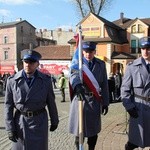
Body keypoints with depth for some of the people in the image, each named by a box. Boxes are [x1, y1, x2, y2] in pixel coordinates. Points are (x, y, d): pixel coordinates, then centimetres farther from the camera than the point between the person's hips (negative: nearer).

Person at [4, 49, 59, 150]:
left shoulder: (46, 80, -6)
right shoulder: (13, 80, -7)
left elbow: (51, 102, 3)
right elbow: (8, 105, -4)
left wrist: (54, 121, 11)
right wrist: (10, 128, -6)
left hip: (39, 121, 0)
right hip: (20, 120, 1)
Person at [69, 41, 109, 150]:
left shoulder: (101, 64, 7)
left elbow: (104, 84, 7)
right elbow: (73, 75, -22)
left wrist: (105, 102, 4)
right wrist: (77, 85, -44)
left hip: (95, 101, 2)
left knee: (93, 130, 11)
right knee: (78, 129, 5)